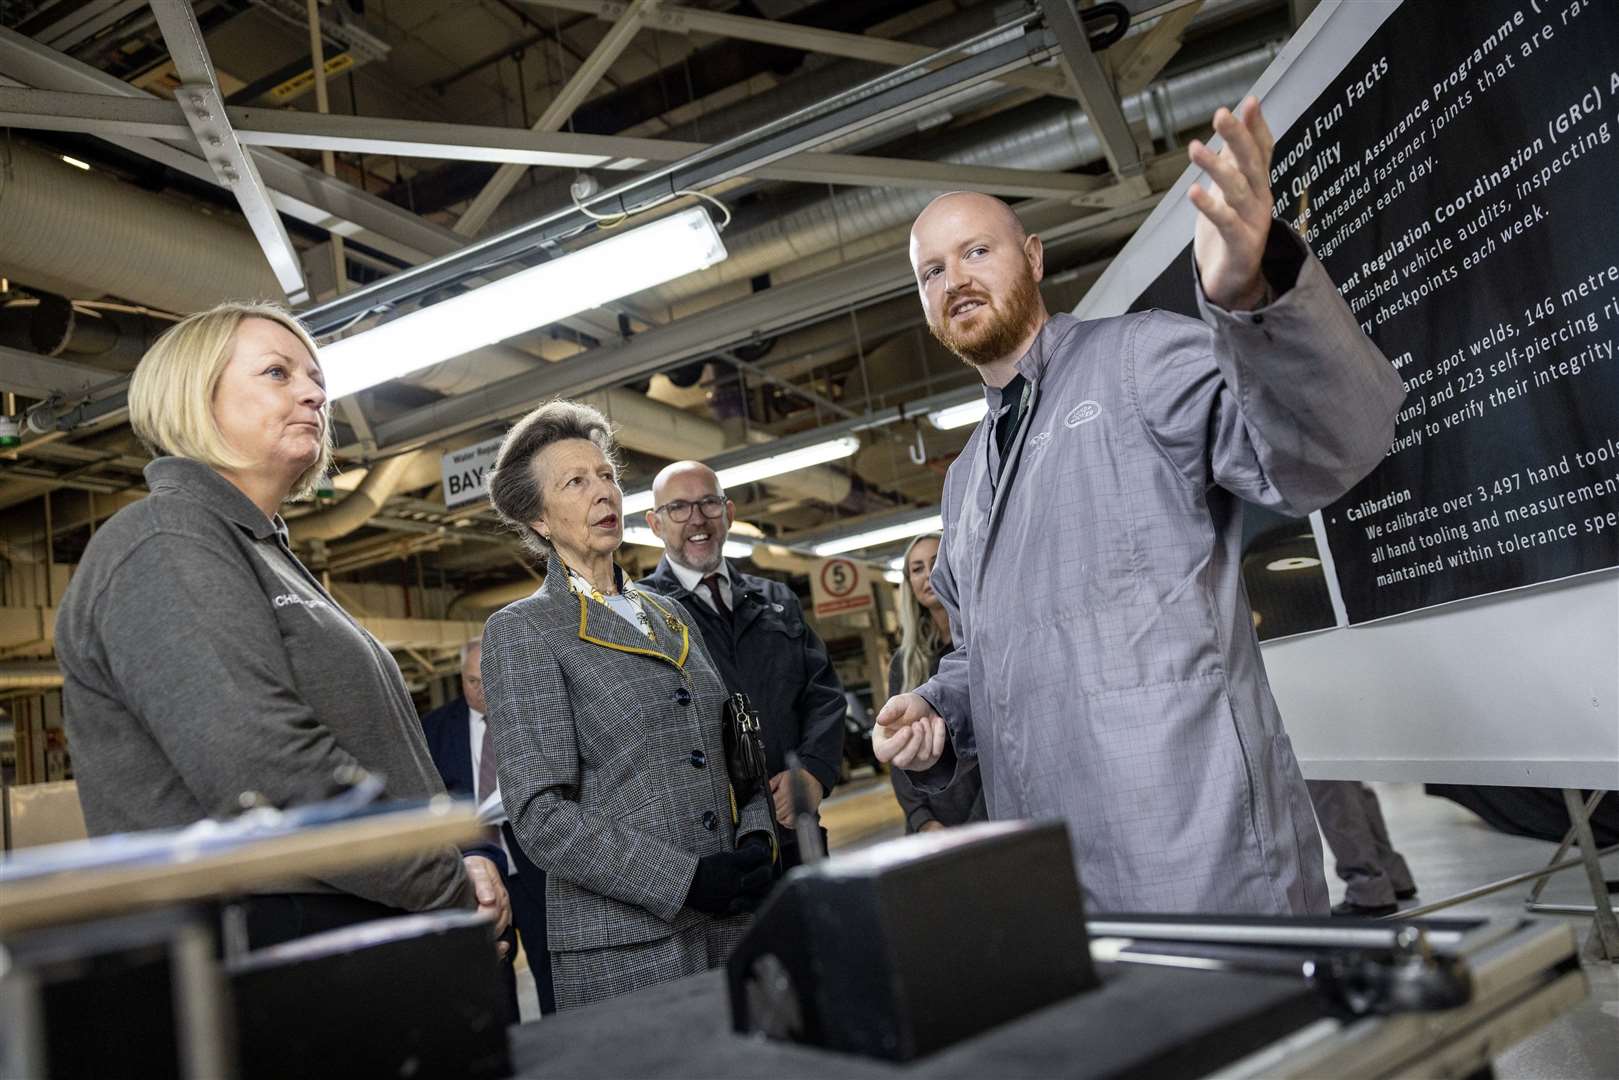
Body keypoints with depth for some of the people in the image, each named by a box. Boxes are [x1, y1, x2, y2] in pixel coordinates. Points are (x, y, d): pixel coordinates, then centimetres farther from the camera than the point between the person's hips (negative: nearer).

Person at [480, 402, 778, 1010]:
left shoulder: (669, 615, 14)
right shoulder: (520, 631, -5)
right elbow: (541, 817, -13)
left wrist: (756, 840, -3)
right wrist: (685, 881, -18)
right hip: (625, 946, -5)